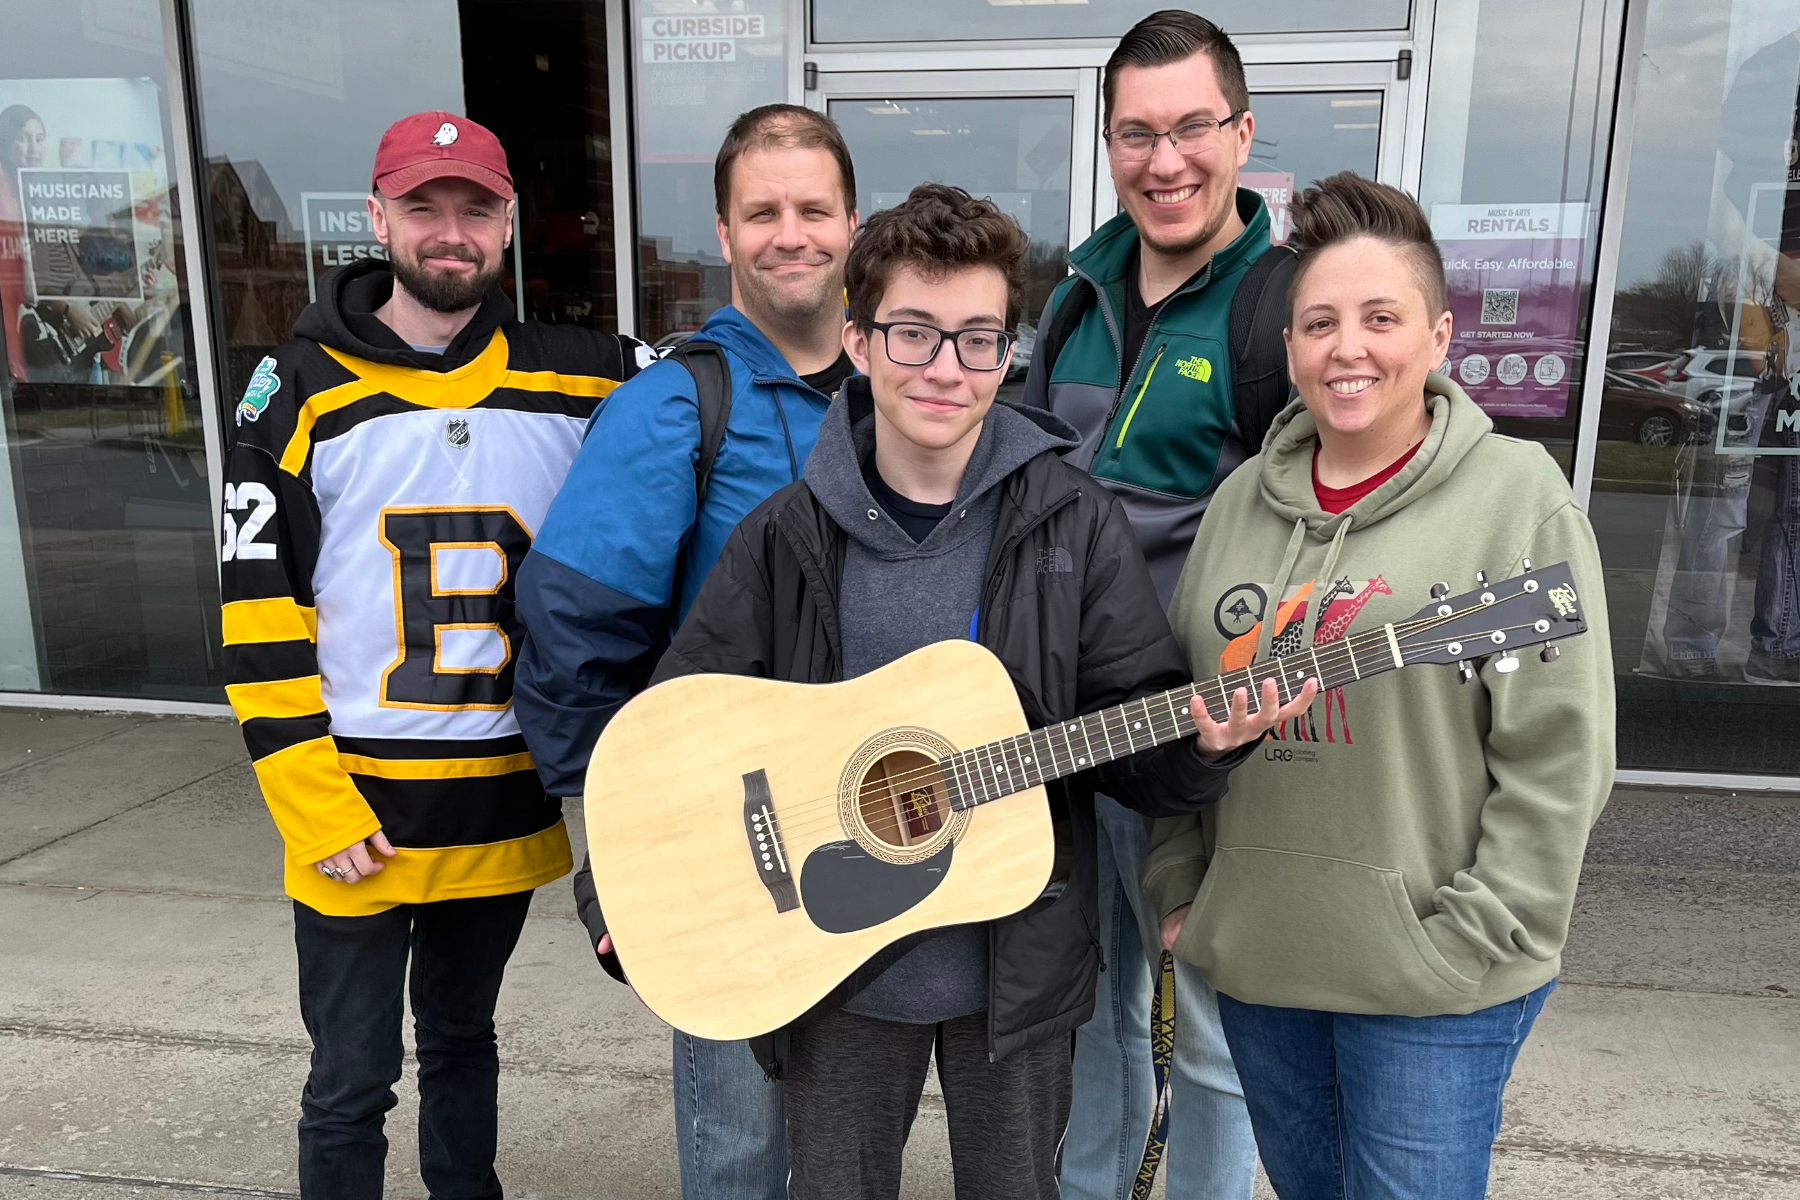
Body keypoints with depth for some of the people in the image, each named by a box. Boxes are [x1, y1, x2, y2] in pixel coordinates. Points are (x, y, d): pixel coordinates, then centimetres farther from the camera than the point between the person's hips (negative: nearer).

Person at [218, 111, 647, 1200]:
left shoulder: (576, 380, 0)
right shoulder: (304, 388, -5)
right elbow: (261, 609, -7)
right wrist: (314, 807, -11)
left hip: (507, 801, 2)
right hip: (355, 809, -2)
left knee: (463, 1041, 22)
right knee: (352, 1080, 11)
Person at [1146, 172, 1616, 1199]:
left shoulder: (1518, 494, -9)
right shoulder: (1245, 499, 6)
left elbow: (1559, 758, -11)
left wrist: (1471, 942, -13)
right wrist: (1178, 889, 8)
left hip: (1435, 993, -5)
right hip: (1253, 959, 5)